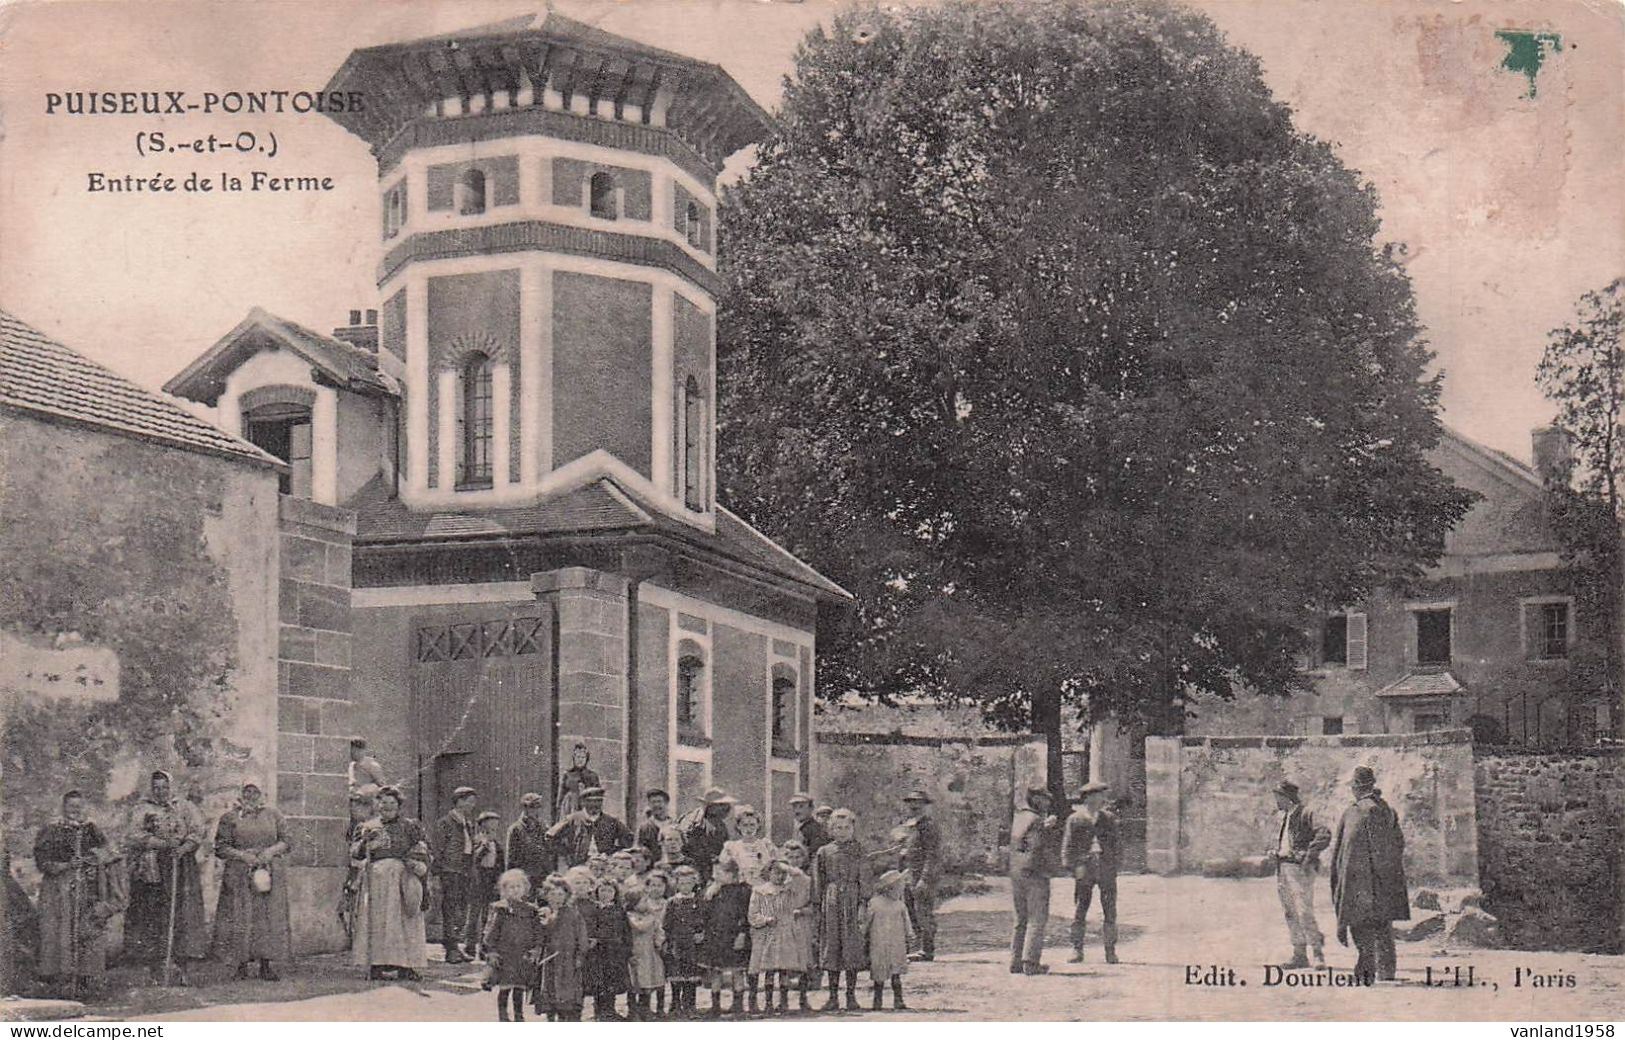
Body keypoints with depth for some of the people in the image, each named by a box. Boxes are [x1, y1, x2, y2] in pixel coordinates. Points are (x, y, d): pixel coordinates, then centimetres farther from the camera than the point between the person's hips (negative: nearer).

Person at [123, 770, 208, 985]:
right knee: (152, 917, -9)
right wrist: (162, 843, -16)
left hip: (181, 868, 1)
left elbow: (197, 832, 3)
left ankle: (179, 971, -7)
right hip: (151, 869, -1)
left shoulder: (185, 807, 15)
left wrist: (184, 847, -17)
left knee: (181, 915, -7)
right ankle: (157, 971, -10)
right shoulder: (141, 810, 11)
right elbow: (133, 836, -4)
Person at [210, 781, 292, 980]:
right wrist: (242, 855, -13)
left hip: (270, 872, 1)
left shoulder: (273, 816, 12)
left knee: (269, 917, -2)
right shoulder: (230, 818, 6)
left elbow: (286, 841, 10)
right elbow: (220, 847, 1)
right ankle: (241, 964, -1)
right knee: (239, 918, -6)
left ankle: (265, 965, 1)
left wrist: (271, 851, -9)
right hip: (239, 876, -1)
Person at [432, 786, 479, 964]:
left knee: (462, 910, 7)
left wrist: (472, 873, 16)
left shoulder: (468, 824, 17)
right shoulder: (445, 823, -6)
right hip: (450, 871, -7)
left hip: (465, 871, 7)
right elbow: (439, 850, -8)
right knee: (450, 910, -6)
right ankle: (451, 950, -5)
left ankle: (455, 946, 13)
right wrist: (437, 873, -13)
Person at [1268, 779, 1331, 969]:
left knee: (1304, 913, -11)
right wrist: (1273, 851, 12)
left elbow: (1324, 834, -22)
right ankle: (1299, 955, 14)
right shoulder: (1283, 818, 17)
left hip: (1300, 869, -9)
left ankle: (1318, 953, -4)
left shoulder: (1304, 815, -10)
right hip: (1282, 868, 9)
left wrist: (1309, 855, -24)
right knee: (1290, 914, 9)